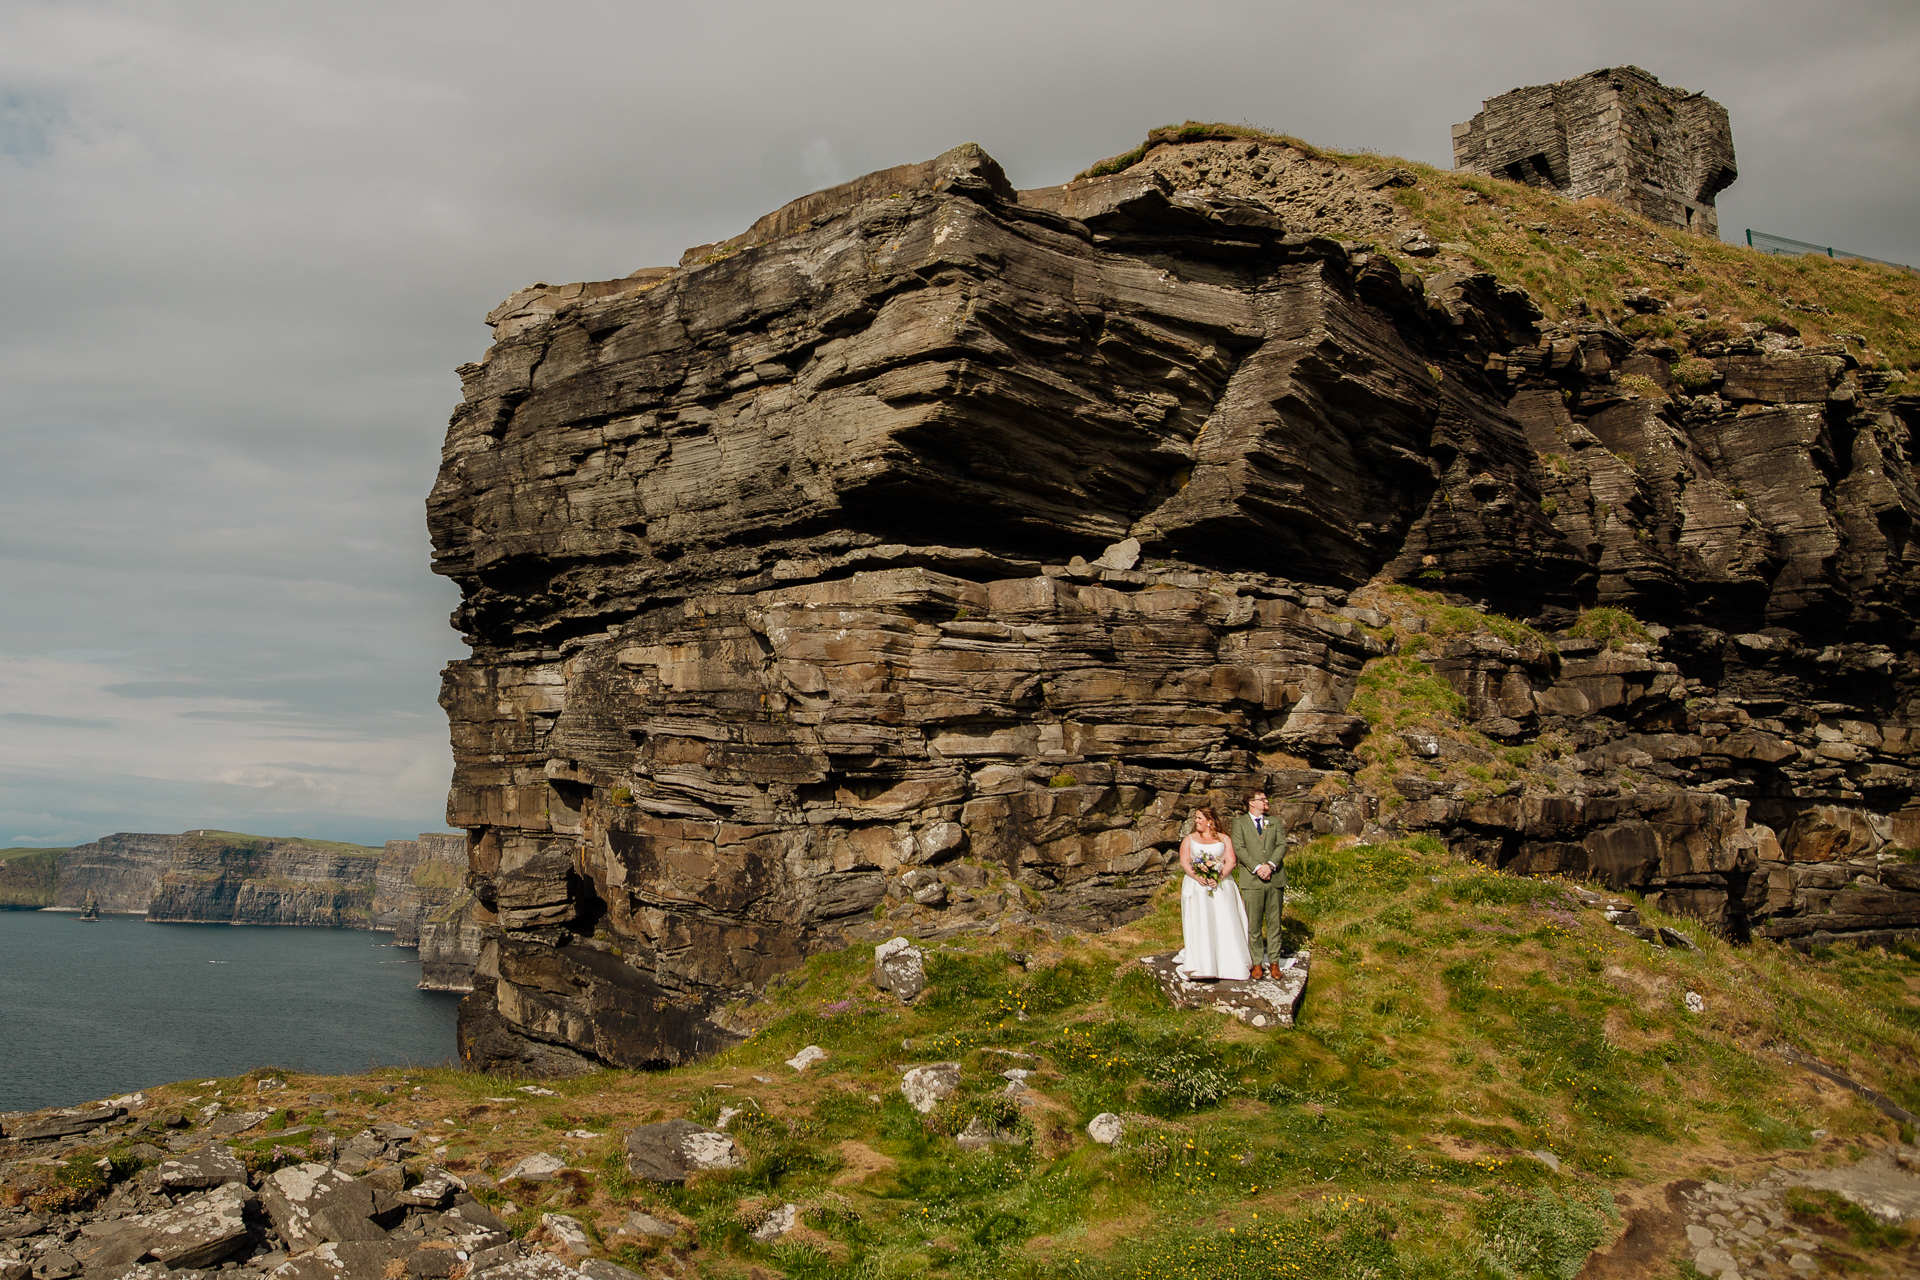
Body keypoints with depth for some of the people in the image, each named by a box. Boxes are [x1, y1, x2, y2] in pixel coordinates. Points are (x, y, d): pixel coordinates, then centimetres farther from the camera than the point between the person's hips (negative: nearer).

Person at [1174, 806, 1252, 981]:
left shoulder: (1224, 840, 11)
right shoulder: (1189, 840, 14)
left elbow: (1230, 861, 0)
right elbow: (1184, 861, 2)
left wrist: (1219, 878, -16)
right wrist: (1197, 877, -16)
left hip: (1221, 885, 0)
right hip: (1197, 886, 0)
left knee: (1224, 924, -6)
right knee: (1199, 925, -8)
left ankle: (1228, 965, -3)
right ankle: (1200, 965, -7)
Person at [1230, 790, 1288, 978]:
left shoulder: (1275, 822, 16)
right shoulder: (1239, 822, 7)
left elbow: (1282, 845, 4)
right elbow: (1239, 848, -4)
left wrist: (1270, 865, -12)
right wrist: (1257, 868, -15)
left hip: (1275, 878, 2)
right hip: (1251, 879, -2)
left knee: (1274, 922, 3)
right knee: (1254, 924, -2)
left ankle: (1274, 962, 8)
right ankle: (1257, 963, 4)